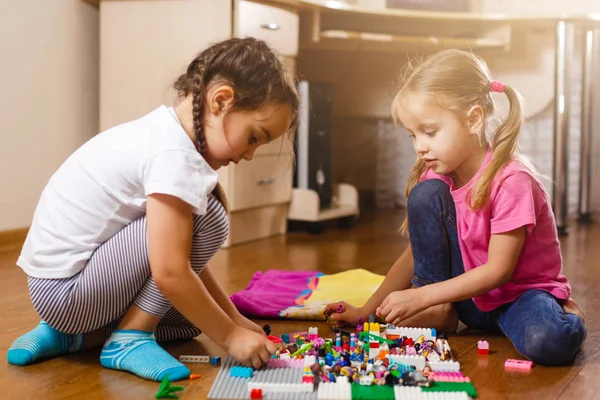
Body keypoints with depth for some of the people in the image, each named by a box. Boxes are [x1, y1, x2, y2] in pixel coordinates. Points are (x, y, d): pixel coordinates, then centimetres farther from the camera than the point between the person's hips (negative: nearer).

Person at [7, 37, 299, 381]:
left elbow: (187, 253, 13)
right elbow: (170, 274, -26)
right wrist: (230, 336, -14)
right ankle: (130, 339, -9)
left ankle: (69, 335, 12)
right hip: (66, 290, -10)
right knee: (208, 218, -17)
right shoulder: (174, 156, -22)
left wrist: (233, 318, 10)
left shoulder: (165, 132, 8)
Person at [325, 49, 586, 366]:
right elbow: (417, 254, 2)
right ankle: (439, 313, -5)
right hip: (468, 297, 5)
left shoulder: (511, 180, -24)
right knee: (425, 194, -16)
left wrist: (420, 296, -27)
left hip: (521, 291, -5)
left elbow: (498, 271, -23)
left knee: (548, 343, -40)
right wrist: (366, 312, -5)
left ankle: (564, 315, -1)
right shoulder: (437, 178, -4)